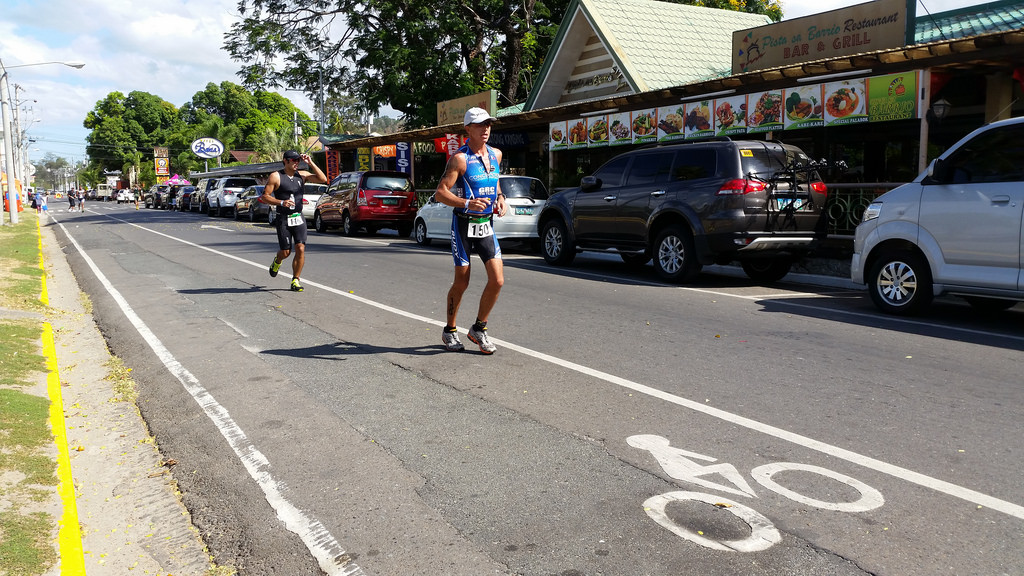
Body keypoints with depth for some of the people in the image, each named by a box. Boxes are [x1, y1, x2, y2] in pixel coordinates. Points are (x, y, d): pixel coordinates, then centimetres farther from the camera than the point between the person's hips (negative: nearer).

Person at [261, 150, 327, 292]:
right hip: (283, 220, -3)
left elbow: (323, 179, 3)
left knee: (300, 249, -10)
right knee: (286, 252, 0)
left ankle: (295, 280, 3)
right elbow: (264, 197, -4)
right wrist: (281, 202, -19)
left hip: (299, 219, 3)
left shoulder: (301, 176, 8)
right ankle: (277, 261, 38)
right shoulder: (276, 176, -3)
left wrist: (311, 163, -3)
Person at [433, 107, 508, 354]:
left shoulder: (496, 155, 9)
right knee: (461, 283, 3)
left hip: (487, 225, 5)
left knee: (497, 280, -5)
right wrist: (467, 203, -29)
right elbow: (440, 193, -16)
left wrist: (500, 198, 6)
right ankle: (449, 331, 24)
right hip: (464, 225, -5)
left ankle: (479, 329, 13)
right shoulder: (460, 159, -11)